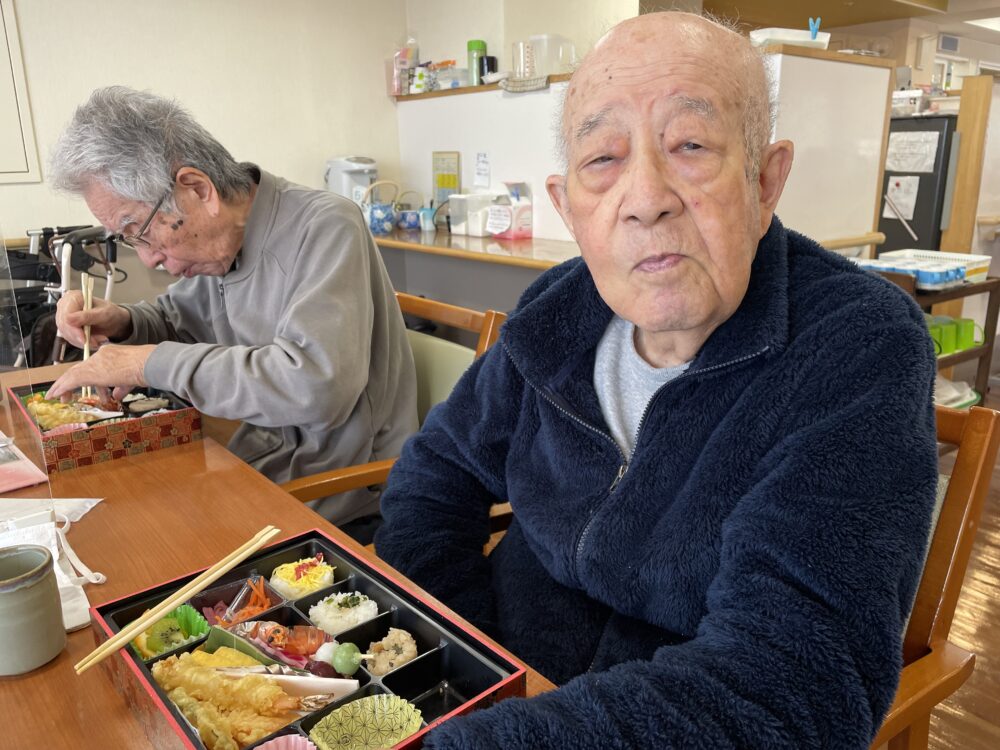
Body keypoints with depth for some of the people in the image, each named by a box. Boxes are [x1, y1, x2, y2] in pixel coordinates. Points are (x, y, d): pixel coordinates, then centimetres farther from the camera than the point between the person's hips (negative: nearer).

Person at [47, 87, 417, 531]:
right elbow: (178, 319, 25)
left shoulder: (325, 227, -20)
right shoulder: (215, 243, 4)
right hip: (259, 473, 7)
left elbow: (316, 385, -32)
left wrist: (153, 362, -21)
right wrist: (121, 323, 1)